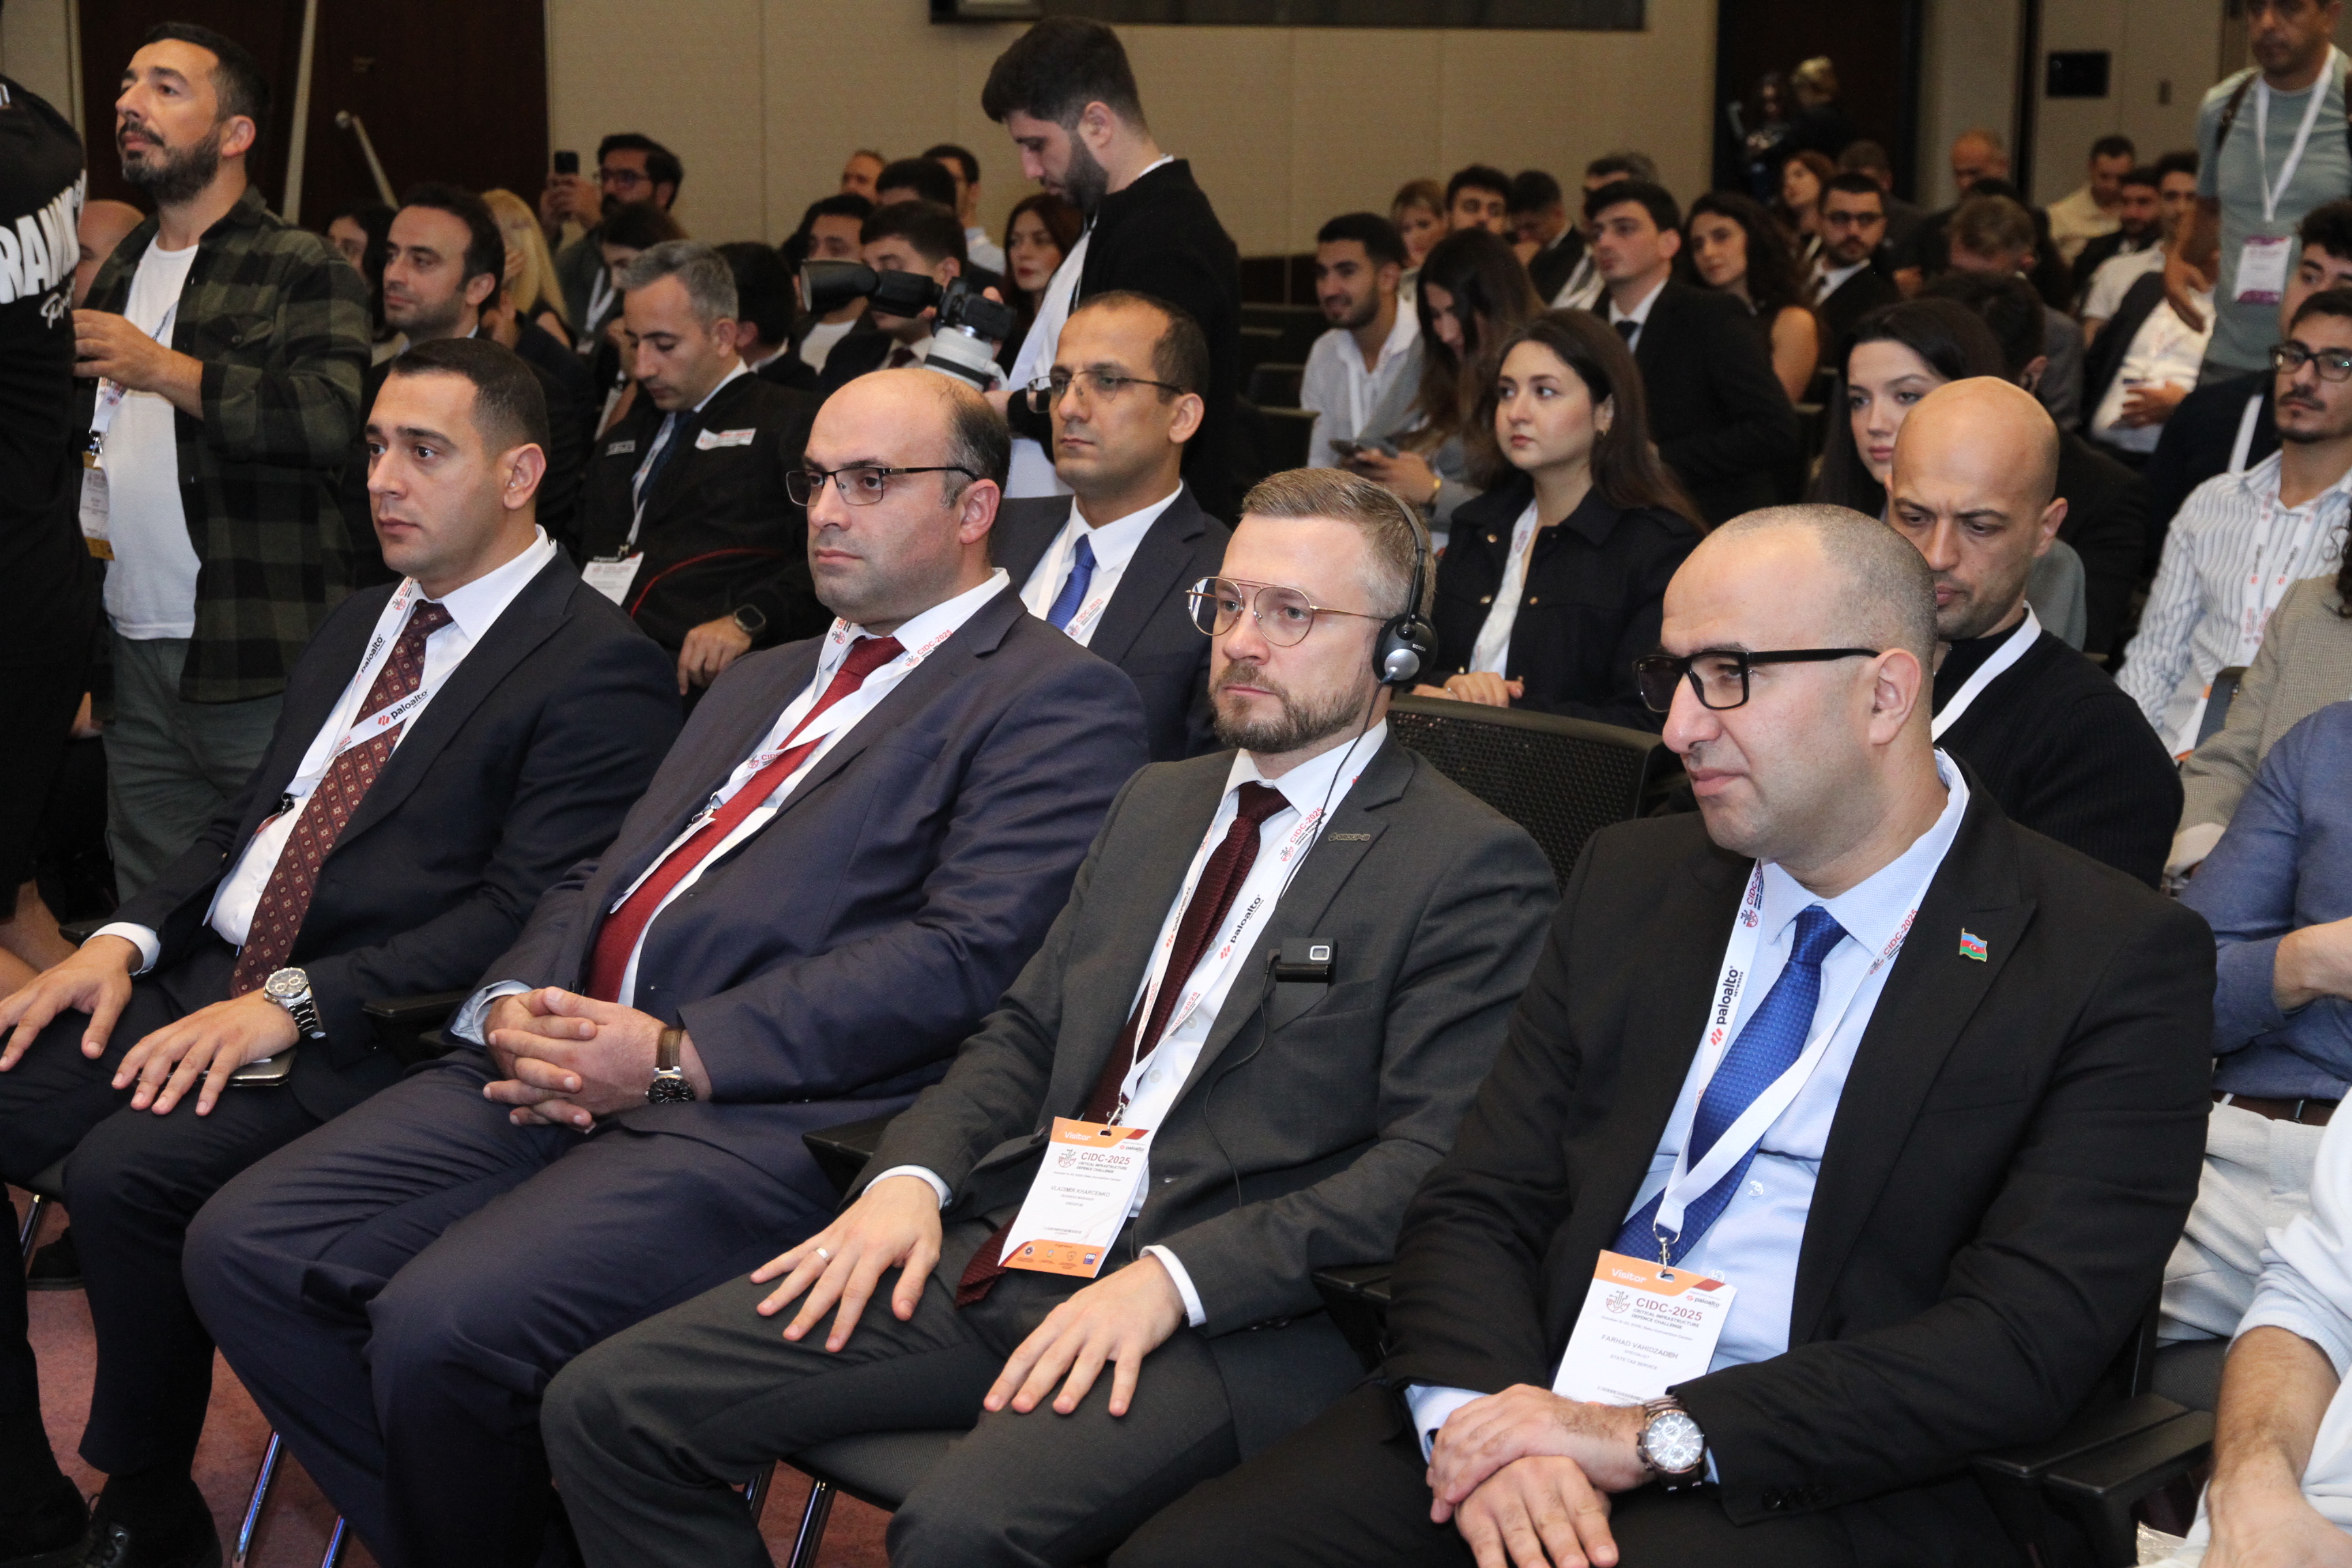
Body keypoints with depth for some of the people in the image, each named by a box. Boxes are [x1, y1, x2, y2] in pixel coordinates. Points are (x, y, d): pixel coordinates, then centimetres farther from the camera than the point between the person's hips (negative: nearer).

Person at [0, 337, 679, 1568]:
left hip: (362, 1037, -8)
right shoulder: (358, 628, 21)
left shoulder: (598, 667, -8)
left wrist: (295, 1002, -21)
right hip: (204, 979, 8)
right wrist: (128, 940, 2)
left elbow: (523, 914, -16)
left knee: (125, 1171, -29)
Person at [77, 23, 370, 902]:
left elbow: (334, 419, -22)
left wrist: (161, 368, -16)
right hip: (135, 656, 7)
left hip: (262, 665, -7)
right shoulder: (119, 275, 19)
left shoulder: (302, 271, -4)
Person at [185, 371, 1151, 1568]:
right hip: (559, 1070, 8)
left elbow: (966, 955, -13)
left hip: (760, 1113, -8)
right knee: (243, 1247, -6)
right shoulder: (764, 681, 27)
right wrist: (517, 1006, 1)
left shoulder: (1056, 698, 0)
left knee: (440, 1325, -27)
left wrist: (677, 1055, -16)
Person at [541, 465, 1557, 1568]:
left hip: (1223, 1307, -7)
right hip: (1005, 1248, 7)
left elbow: (1427, 1167, -12)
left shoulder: (1472, 867, -3)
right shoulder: (1159, 802, 21)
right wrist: (913, 1176, 2)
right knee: (607, 1406, -6)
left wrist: (1174, 1279, -20)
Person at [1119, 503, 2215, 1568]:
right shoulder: (1632, 878, 13)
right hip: (1536, 1401, 5)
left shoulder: (2111, 962, -3)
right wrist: (1486, 1415, -13)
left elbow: (2029, 1340, -12)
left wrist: (1656, 1436, -18)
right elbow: (1477, 1204, 9)